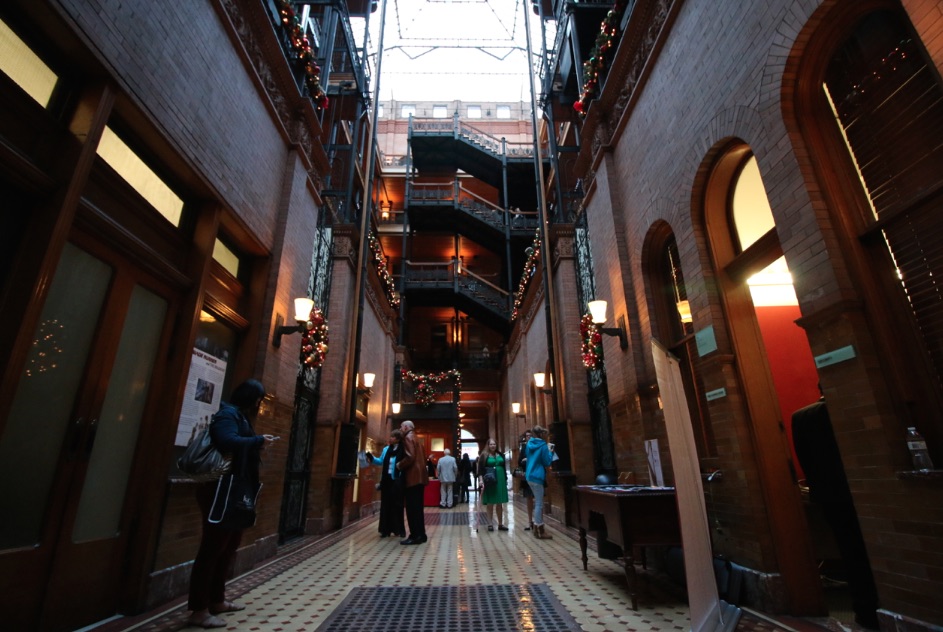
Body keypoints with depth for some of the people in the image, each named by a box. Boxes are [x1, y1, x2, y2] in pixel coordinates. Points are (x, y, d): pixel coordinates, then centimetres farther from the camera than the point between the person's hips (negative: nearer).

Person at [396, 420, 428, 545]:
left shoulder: (408, 438, -8)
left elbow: (410, 457, -22)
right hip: (419, 476, 10)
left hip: (413, 477, -10)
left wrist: (399, 465, -8)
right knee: (417, 507, 12)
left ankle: (415, 536, -6)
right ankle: (420, 534, 15)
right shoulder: (416, 438, 21)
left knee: (412, 508, -7)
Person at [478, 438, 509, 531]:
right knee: (490, 503, 2)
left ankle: (500, 524, 16)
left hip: (500, 480, 4)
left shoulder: (500, 455, 10)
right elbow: (480, 469, -6)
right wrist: (481, 479, -17)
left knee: (500, 503, 9)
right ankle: (490, 524, 12)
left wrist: (506, 479, 13)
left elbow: (504, 467, 16)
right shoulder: (484, 455, -3)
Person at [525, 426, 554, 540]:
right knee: (539, 504, -3)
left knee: (537, 502, 17)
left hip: (530, 476, 8)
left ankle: (537, 527, 21)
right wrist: (550, 452, 5)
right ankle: (540, 531, 2)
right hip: (537, 477, -8)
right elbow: (547, 463, -9)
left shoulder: (530, 444, 10)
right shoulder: (543, 445, -11)